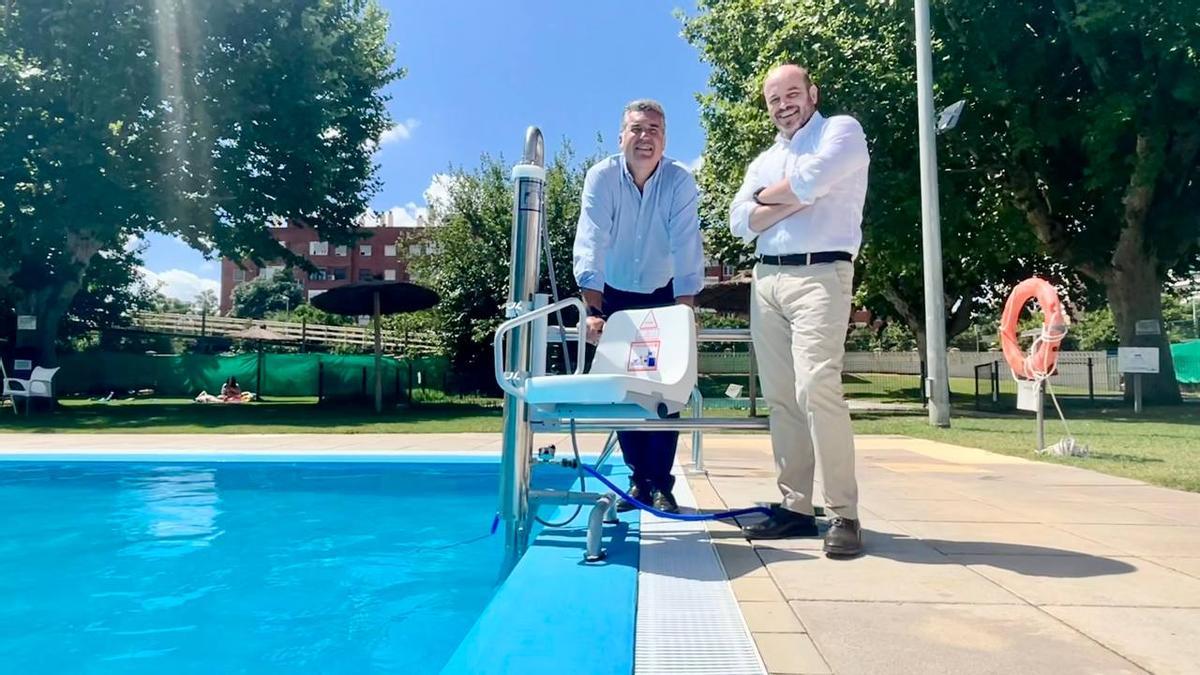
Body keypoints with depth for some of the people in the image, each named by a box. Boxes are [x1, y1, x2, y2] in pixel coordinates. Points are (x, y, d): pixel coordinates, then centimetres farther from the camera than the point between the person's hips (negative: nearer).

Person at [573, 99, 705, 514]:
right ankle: (638, 479, 13)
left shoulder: (680, 181, -17)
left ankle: (660, 483, 4)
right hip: (615, 296, 1)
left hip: (663, 297, 0)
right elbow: (590, 244, -27)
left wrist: (684, 313, -34)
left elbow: (686, 247, -25)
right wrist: (594, 311, -36)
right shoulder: (602, 177, -18)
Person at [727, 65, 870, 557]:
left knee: (816, 388, -19)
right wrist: (793, 200, -6)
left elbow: (809, 181, -14)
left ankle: (843, 514, -11)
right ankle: (795, 506, 10)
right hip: (767, 279, 7)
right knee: (780, 396, 3)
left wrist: (768, 196, 5)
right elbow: (740, 222, 8)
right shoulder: (764, 161, 23)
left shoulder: (842, 130, 6)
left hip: (820, 276, -6)